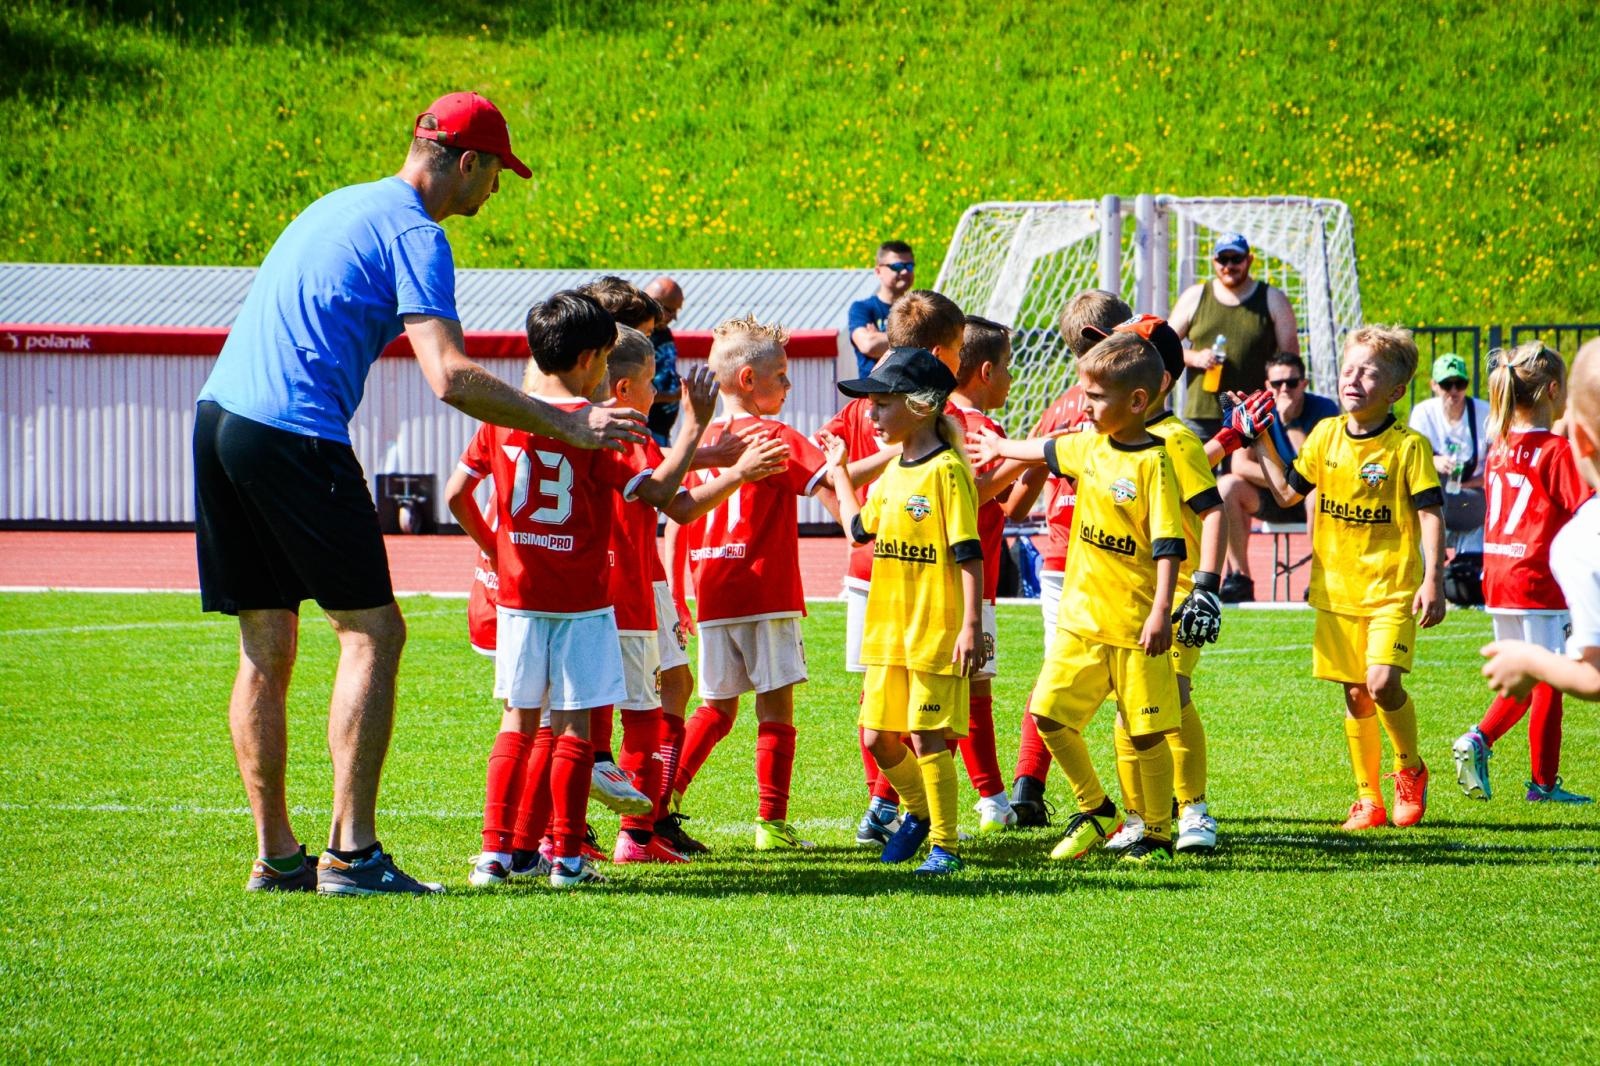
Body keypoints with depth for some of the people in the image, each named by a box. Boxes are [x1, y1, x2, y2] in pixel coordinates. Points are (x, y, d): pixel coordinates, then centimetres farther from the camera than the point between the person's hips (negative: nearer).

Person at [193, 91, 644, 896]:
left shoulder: (340, 206, 23)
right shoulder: (413, 233, -6)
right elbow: (450, 378, -17)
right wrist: (566, 424, -12)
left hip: (219, 415, 9)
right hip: (295, 435, -9)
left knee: (266, 648, 11)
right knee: (371, 632, -4)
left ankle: (275, 855, 12)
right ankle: (352, 852, -9)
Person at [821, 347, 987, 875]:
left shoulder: (946, 471, -14)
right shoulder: (893, 471, 11)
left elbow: (969, 554, -16)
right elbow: (860, 528, 26)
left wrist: (971, 625, -20)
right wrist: (838, 472, 33)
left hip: (935, 631, -8)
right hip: (888, 629, 8)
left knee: (927, 738, -4)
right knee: (879, 737, 12)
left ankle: (944, 846, 5)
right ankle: (920, 810, 34)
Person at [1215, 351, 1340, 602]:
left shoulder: (1323, 409, -14)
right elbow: (1239, 465, -17)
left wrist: (1291, 423, -27)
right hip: (1271, 499, 3)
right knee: (1226, 486, -23)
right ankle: (1239, 578, -20)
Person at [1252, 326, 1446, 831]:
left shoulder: (1408, 446, -9)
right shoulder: (1326, 435, 5)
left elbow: (1431, 514, -11)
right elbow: (1289, 492, 17)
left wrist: (1433, 581, -19)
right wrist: (1262, 444, 9)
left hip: (1392, 588, -5)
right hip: (1337, 589, 5)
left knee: (1383, 683, -19)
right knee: (1356, 696, 8)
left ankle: (1410, 769, 8)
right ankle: (1369, 801, 19)